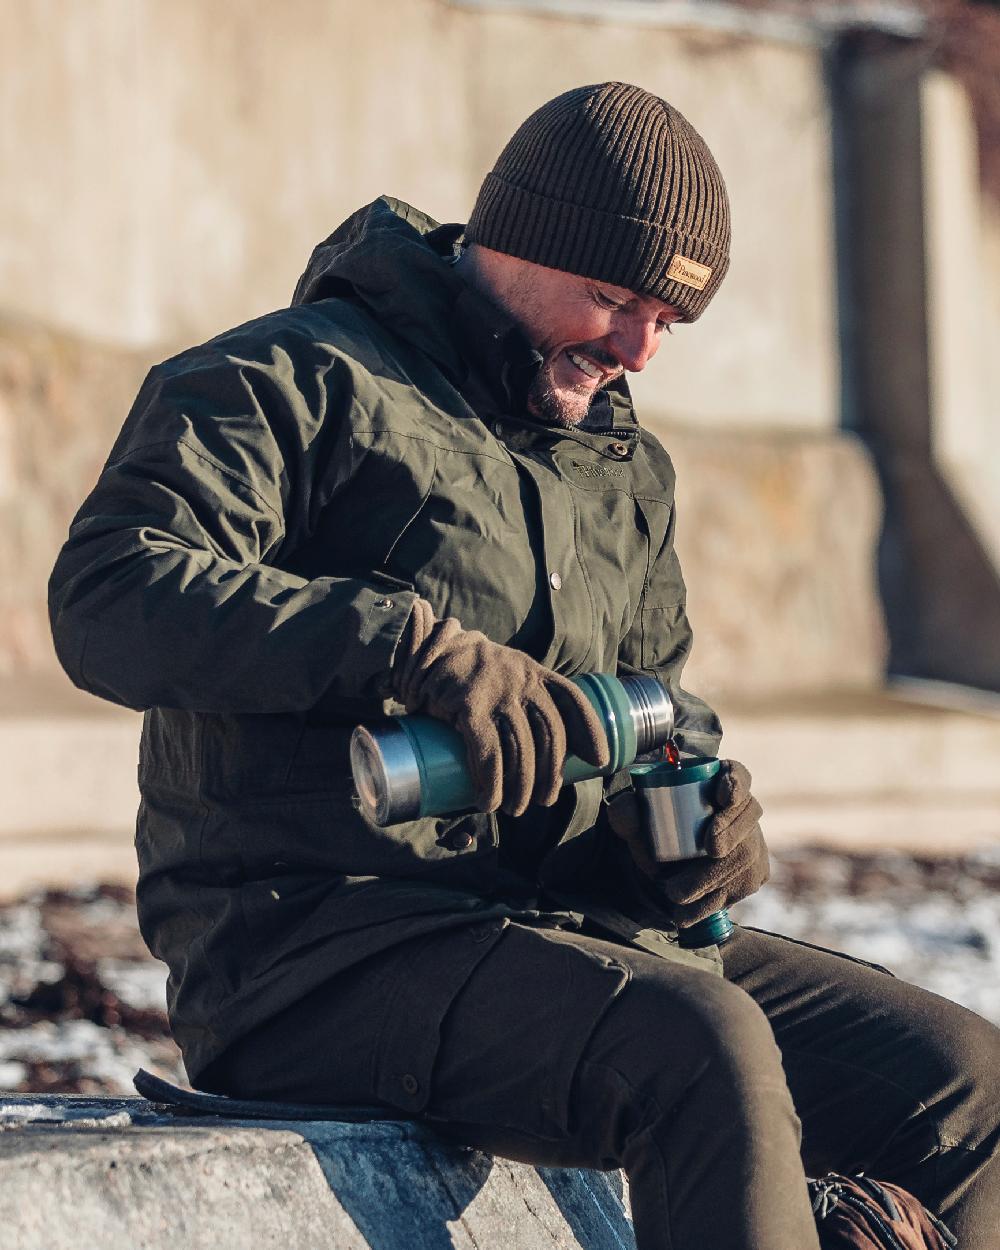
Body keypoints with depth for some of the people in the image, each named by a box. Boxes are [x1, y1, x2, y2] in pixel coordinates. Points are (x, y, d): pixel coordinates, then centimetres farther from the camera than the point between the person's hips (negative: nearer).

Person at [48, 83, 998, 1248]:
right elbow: (107, 595, -18)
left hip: (569, 929, 8)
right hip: (309, 944, -8)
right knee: (701, 1048, -35)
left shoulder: (624, 467, 22)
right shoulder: (291, 382, -3)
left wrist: (697, 816, 1)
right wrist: (419, 646, -29)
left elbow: (659, 706, 28)